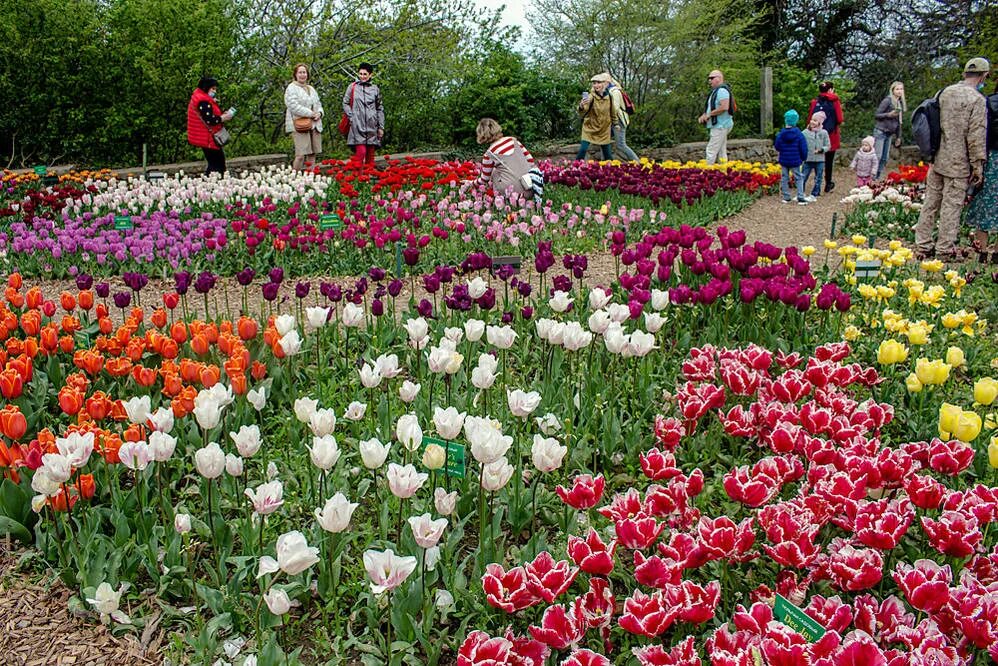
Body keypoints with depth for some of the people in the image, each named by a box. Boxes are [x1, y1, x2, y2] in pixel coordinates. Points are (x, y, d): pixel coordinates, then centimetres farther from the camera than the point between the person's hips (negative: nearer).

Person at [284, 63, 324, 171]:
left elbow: (318, 104, 27)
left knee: (312, 154, 3)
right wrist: (310, 114, -13)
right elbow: (293, 106, -13)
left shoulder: (311, 89, 24)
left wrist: (319, 113, 2)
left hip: (314, 125, 7)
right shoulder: (291, 88, 0)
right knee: (301, 155, -15)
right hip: (300, 125, -7)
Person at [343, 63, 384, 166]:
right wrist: (352, 117, -5)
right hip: (358, 125, -3)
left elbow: (380, 109, 14)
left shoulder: (375, 89, 11)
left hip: (372, 125, 3)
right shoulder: (352, 87, 5)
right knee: (361, 151, -15)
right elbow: (345, 103, 7)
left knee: (370, 154, 5)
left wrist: (381, 127, 9)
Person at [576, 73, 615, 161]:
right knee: (583, 149, -14)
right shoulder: (590, 97, -20)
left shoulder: (609, 96, -7)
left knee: (607, 153, 6)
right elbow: (582, 112, -34)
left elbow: (613, 112, 10)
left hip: (604, 129, 3)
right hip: (590, 128, -3)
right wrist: (581, 107, -55)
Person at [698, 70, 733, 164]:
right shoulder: (715, 91, 19)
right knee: (722, 152, 10)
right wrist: (703, 116, 7)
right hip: (718, 126, 11)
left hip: (720, 126, -11)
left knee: (711, 151, -12)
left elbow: (724, 107, -27)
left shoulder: (722, 90, -13)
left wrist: (709, 114, -19)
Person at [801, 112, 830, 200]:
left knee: (818, 179, 8)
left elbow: (827, 146, 2)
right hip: (808, 160, 0)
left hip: (820, 160, 0)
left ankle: (814, 195, 19)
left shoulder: (824, 133, -1)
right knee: (803, 177, 0)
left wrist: (821, 150, -14)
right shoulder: (805, 132, -2)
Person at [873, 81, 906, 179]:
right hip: (880, 131, -7)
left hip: (890, 134, 7)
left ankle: (878, 178, 10)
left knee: (885, 158, 5)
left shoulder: (901, 103, 11)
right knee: (878, 156, -11)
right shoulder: (887, 101, -10)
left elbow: (899, 122, 17)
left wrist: (898, 136, 18)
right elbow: (876, 115, -11)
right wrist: (889, 114, -25)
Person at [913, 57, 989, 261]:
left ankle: (922, 246, 17)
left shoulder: (945, 93, 7)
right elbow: (976, 137, -14)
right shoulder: (977, 100, -13)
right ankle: (944, 250, 7)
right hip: (958, 163, -6)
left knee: (930, 202, 11)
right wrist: (978, 166, -7)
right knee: (951, 206, 1)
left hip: (937, 160, 6)